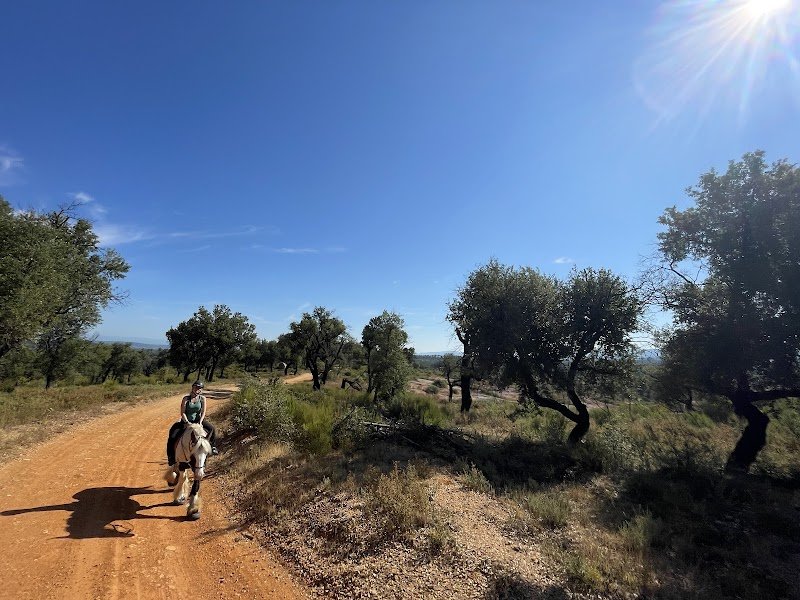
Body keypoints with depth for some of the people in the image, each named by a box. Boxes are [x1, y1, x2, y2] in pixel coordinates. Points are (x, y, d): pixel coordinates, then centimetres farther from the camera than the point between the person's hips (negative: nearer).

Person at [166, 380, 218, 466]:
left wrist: (200, 422, -20)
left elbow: (203, 412, -6)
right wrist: (187, 422, -23)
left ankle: (211, 446, 14)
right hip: (185, 421, -1)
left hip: (197, 420, 2)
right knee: (172, 437, -17)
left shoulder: (202, 398, -3)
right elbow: (182, 413, -12)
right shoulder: (186, 399, -8)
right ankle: (171, 457, 4)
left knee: (212, 429, -11)